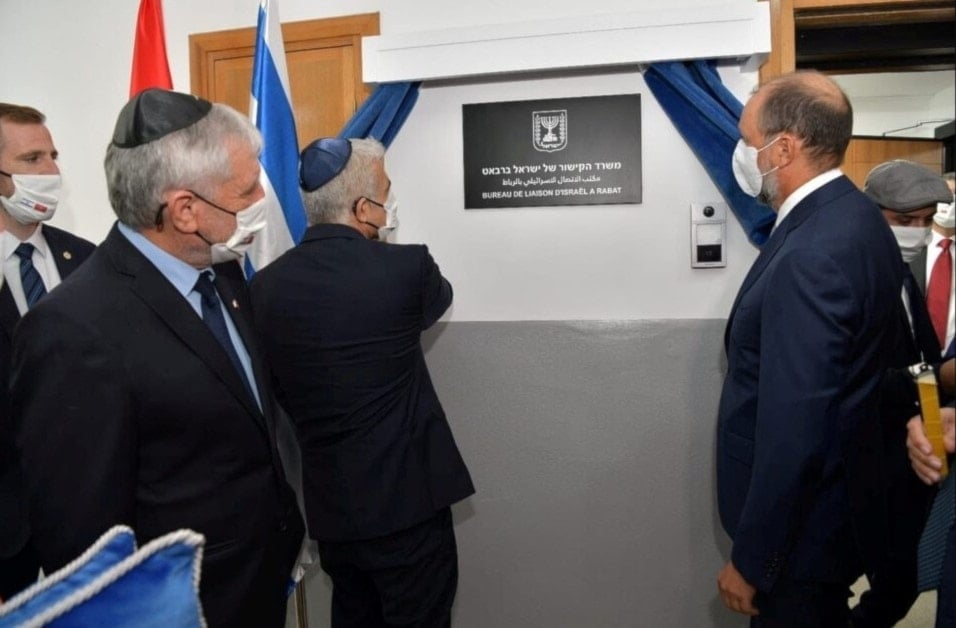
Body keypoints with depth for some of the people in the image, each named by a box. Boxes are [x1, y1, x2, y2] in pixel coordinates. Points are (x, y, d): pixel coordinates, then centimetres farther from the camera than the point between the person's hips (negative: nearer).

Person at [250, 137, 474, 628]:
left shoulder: (265, 286, -6)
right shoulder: (404, 268, -19)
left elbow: (280, 394, 5)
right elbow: (437, 297, 5)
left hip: (327, 505, 5)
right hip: (406, 500, -5)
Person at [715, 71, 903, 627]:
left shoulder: (811, 258, -29)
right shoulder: (854, 217, 1)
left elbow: (793, 433, -28)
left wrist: (749, 562, -19)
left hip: (802, 525, -9)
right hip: (841, 496, 9)